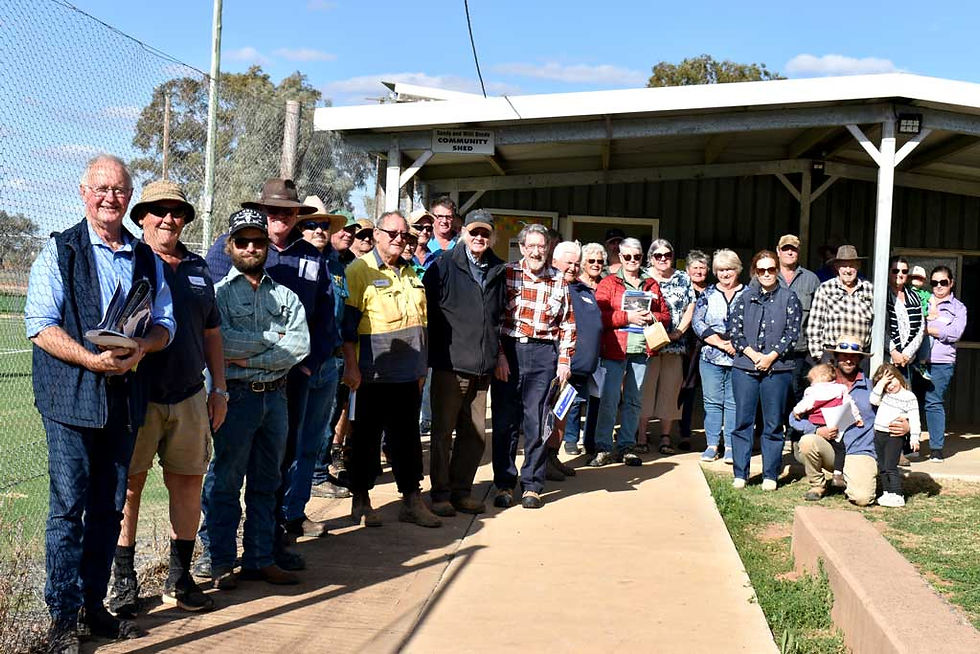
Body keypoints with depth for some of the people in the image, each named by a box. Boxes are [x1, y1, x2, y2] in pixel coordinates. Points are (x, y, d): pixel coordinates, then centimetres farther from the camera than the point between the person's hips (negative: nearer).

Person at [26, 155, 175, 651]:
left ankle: (94, 606, 24)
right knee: (67, 508, -2)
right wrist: (93, 360, -20)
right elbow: (40, 325, -8)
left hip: (125, 399, 5)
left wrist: (142, 346, -10)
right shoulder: (59, 251, -1)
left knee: (109, 508, 11)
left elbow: (165, 323, 12)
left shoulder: (147, 259, 13)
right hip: (70, 398, -4)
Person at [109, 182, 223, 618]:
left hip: (189, 396, 5)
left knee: (189, 483, 7)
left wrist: (219, 388, 16)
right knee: (128, 484, 2)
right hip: (136, 395, -5)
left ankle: (179, 578, 20)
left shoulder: (197, 269, 15)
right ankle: (124, 581, 15)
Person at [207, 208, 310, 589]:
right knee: (225, 483, 2)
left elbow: (300, 346, -3)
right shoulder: (218, 292, 1)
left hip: (275, 396, 4)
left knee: (266, 482, 11)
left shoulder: (285, 296, 12)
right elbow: (221, 342, -15)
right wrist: (273, 338, -7)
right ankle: (221, 564, 12)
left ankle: (260, 559, 20)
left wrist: (250, 359, -12)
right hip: (235, 397, -4)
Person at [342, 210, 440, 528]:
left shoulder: (410, 273, 17)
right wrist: (351, 366, -16)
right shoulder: (360, 270, -5)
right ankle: (361, 501, 15)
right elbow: (347, 322, -10)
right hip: (374, 372, -6)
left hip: (408, 372, 6)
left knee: (407, 436, 10)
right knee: (367, 436, 3)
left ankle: (412, 501, 17)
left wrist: (421, 366, 19)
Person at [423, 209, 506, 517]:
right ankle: (440, 494, 14)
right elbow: (425, 310, -4)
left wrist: (497, 355, 16)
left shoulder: (498, 271, 13)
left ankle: (462, 491, 23)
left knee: (475, 435, 9)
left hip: (482, 368, 5)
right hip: (449, 364, -5)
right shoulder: (443, 266, -2)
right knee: (443, 433, 3)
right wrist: (430, 355, -7)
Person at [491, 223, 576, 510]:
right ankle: (504, 484, 16)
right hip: (508, 351, -1)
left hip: (543, 354, 1)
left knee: (536, 422, 4)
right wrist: (499, 355, -7)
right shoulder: (506, 274, 2)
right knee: (504, 421, 4)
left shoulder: (559, 281, 8)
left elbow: (567, 324, 11)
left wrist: (564, 360, 5)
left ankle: (532, 486, 15)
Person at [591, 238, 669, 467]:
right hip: (615, 348, -4)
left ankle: (626, 446, 16)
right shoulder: (608, 283, 3)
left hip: (642, 349, 4)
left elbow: (665, 314, 16)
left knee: (633, 400, 8)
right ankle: (604, 448, 0)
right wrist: (627, 317, -14)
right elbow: (600, 315, -7)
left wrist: (652, 317, -5)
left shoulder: (652, 284, 15)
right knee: (609, 400, -7)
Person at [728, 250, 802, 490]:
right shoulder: (746, 297, 10)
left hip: (777, 369, -1)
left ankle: (770, 475, 12)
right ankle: (740, 474, 11)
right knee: (743, 422, 3)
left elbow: (792, 334, 0)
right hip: (745, 367, 2)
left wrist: (771, 356, -11)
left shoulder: (789, 298, 5)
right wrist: (752, 354, -8)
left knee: (773, 424, 3)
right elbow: (735, 330, 5)